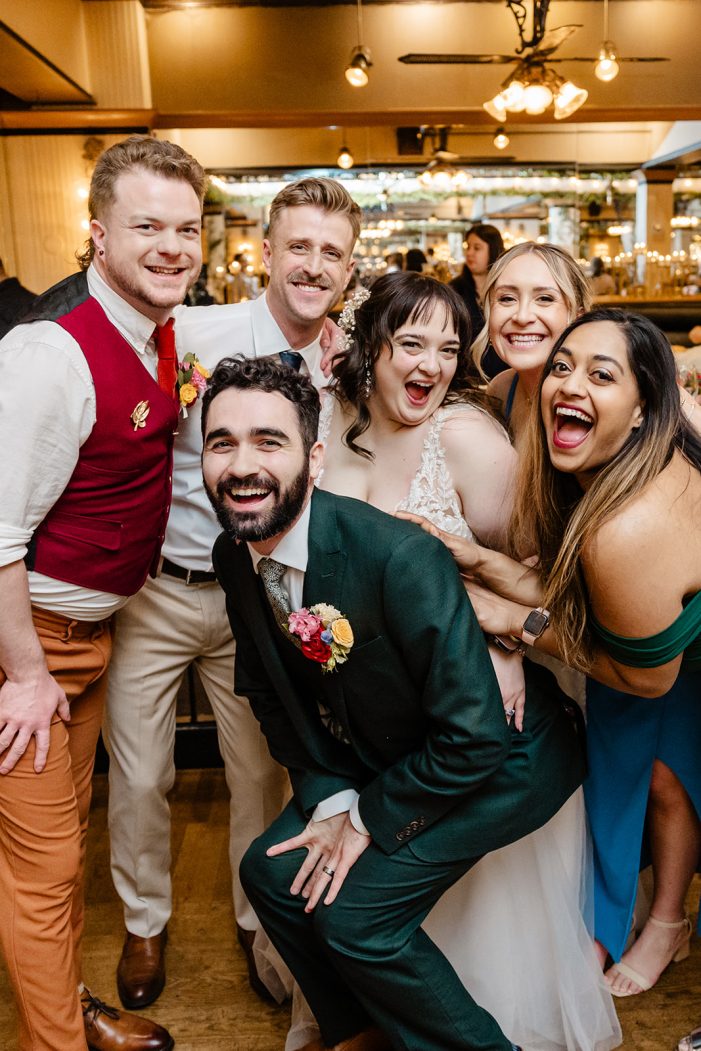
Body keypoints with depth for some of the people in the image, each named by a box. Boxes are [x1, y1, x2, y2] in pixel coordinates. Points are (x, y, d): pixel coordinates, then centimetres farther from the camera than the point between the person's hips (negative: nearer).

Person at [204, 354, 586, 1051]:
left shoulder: (402, 557, -34)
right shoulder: (234, 556, -10)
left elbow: (474, 739, -29)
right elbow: (271, 698, 3)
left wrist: (368, 820, -17)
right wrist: (329, 801, -8)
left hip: (500, 760, -7)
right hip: (372, 761, 7)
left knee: (352, 911, -16)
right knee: (270, 870, 1)